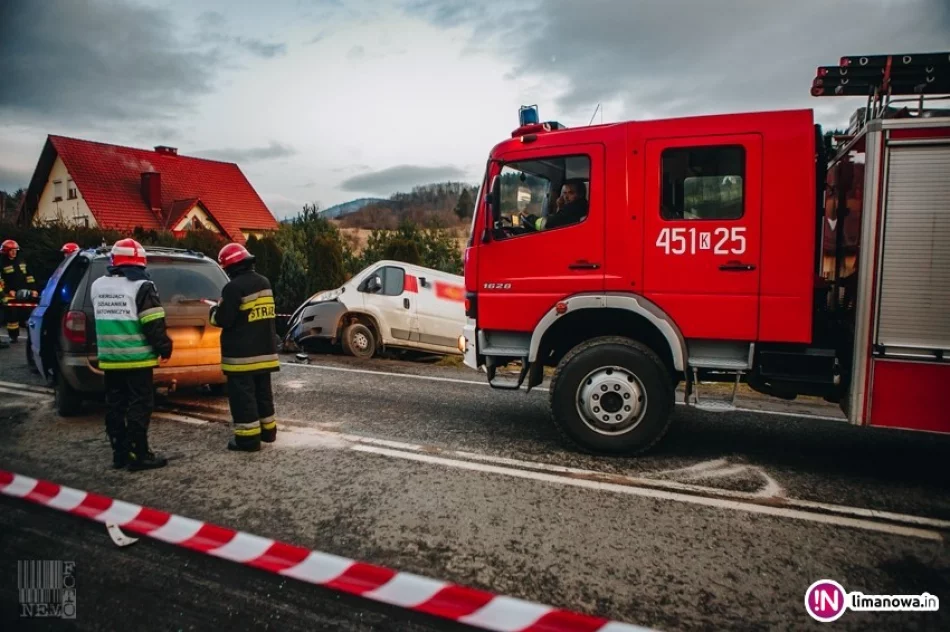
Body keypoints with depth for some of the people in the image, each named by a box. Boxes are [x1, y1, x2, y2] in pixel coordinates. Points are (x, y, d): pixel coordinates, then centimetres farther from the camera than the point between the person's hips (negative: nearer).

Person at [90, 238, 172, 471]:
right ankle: (138, 456, 1)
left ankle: (120, 454, 19)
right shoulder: (141, 287, -13)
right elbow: (154, 324, -14)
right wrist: (164, 349, -5)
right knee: (139, 406, -1)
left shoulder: (98, 286, 8)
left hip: (109, 358, 7)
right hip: (137, 358, -6)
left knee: (115, 406, 12)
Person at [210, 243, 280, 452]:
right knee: (263, 391, 18)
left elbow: (223, 319, -16)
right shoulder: (264, 283, 9)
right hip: (264, 350, 8)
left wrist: (213, 310, 6)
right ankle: (267, 430, 27)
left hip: (242, 353, -8)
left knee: (242, 395, -1)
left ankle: (248, 438, 1)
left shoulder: (234, 287, -17)